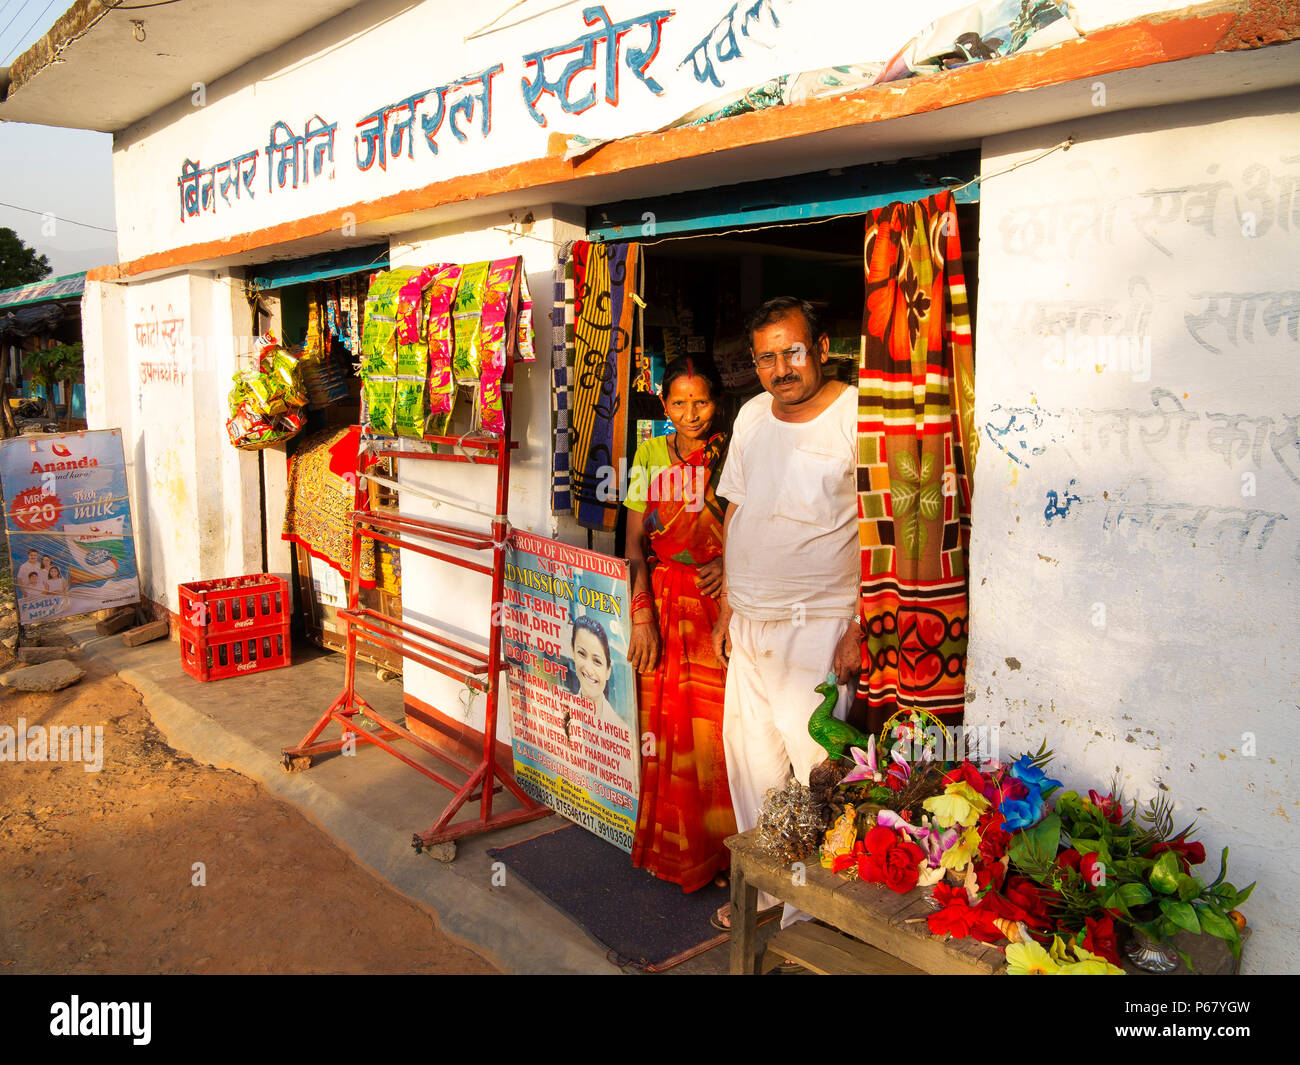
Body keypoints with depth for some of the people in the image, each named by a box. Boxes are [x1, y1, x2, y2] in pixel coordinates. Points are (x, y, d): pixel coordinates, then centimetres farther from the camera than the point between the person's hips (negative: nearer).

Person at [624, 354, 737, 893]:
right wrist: (642, 615, -7)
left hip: (719, 603, -1)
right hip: (662, 601, 2)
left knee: (716, 725, -3)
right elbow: (634, 541, 3)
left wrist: (732, 563, -14)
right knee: (666, 724, 4)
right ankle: (670, 848, 19)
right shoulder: (650, 455, 5)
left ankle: (719, 848, 13)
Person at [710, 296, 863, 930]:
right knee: (749, 751, 12)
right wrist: (727, 608, 16)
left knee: (814, 759, -3)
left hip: (820, 621, -6)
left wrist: (861, 626, -15)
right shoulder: (752, 416, 10)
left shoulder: (857, 415, -10)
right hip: (750, 619, 6)